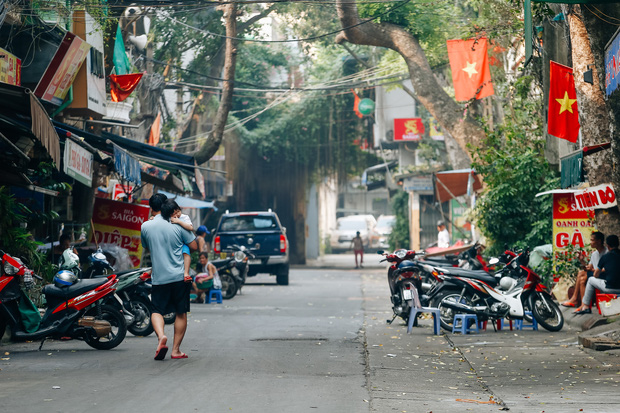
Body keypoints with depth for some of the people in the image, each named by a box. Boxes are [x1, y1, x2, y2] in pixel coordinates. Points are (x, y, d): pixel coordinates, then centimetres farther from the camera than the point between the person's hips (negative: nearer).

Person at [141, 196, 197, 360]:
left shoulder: (145, 227, -1)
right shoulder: (178, 226, -5)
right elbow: (194, 246, 1)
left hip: (159, 278, 0)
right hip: (179, 277, 0)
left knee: (157, 311, 10)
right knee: (181, 313, 10)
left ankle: (161, 336, -19)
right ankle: (176, 349, 9)